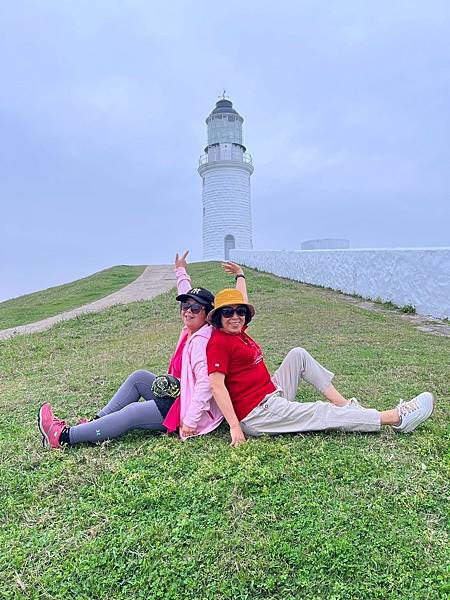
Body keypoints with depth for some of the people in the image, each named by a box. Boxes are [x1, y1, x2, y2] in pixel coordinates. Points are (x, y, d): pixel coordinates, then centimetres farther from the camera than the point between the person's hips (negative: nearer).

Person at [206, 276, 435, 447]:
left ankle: (343, 404, 6)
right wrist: (235, 427, -29)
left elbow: (243, 303, 30)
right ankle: (397, 418, 1)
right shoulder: (219, 343, -17)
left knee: (298, 354, 7)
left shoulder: (237, 333, 9)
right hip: (257, 414, -10)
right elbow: (217, 385, -25)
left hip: (273, 395, 10)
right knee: (322, 413, -10)